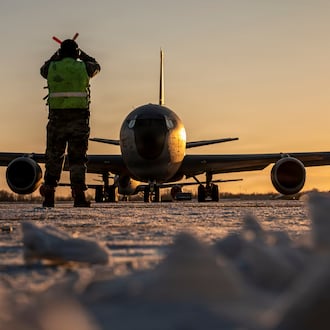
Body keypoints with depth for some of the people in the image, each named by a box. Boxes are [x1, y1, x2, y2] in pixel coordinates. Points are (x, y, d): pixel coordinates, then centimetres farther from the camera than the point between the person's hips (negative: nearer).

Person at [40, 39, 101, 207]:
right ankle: (79, 196, -1)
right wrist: (82, 55, 38)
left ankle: (49, 195, 3)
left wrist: (56, 56, 39)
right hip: (79, 117, -1)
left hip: (57, 117, 1)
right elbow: (96, 67, 25)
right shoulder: (83, 68, 0)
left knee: (53, 157, 8)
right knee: (77, 158, 3)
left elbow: (43, 69, 28)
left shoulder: (52, 68, 1)